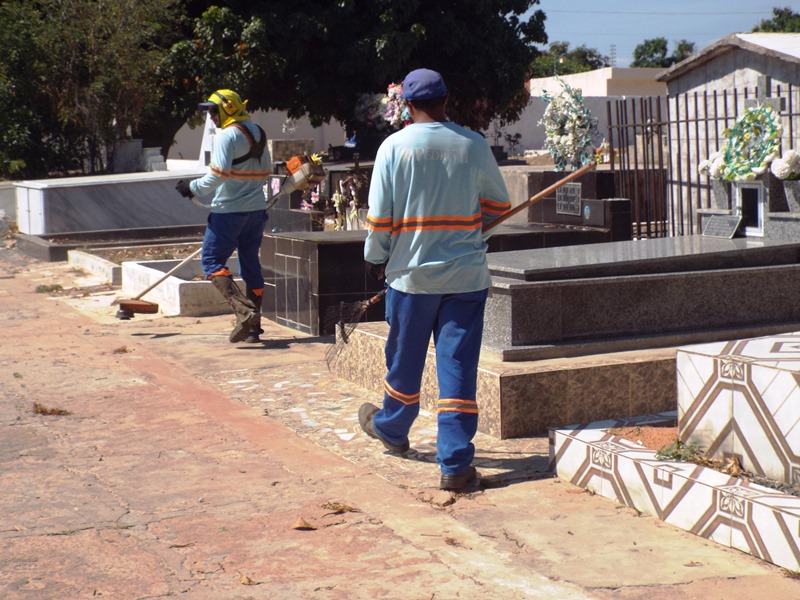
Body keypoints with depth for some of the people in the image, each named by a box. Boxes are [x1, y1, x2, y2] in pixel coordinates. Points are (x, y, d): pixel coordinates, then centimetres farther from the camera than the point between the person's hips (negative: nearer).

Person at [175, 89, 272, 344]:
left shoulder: (227, 135, -13)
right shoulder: (258, 133, 13)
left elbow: (218, 174, -20)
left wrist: (194, 188, -8)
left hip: (229, 211, -8)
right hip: (256, 209, 8)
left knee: (212, 261, -1)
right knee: (251, 265, 12)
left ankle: (244, 310, -18)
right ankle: (253, 326, 12)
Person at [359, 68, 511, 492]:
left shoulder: (394, 146, -7)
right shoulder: (474, 145, -2)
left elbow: (379, 217, -7)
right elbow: (499, 205, 9)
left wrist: (375, 258, 9)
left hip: (412, 272, 0)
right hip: (467, 274, 1)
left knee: (405, 360, 18)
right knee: (458, 366, 1)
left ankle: (392, 429, 42)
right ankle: (456, 464, -1)